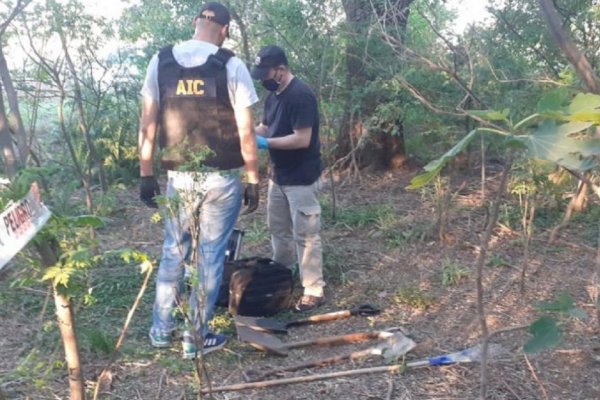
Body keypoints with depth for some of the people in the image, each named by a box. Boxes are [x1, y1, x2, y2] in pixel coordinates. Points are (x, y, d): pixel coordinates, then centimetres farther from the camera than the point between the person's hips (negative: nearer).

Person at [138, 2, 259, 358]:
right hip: (222, 179, -3)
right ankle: (196, 337, 17)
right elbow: (245, 132, -8)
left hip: (179, 177, 3)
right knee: (211, 256, 8)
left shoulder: (160, 62, 2)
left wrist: (146, 174, 9)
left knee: (173, 252, 18)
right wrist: (254, 179, 0)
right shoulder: (231, 66, -7)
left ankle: (161, 329, 28)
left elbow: (148, 124, 2)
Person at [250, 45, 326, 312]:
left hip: (301, 180, -9)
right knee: (278, 228, 19)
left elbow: (302, 139, -26)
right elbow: (265, 126, 17)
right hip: (279, 176, 9)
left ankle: (314, 292, 7)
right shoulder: (273, 95, 7)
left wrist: (266, 143, -24)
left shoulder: (301, 95, -21)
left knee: (305, 235, -3)